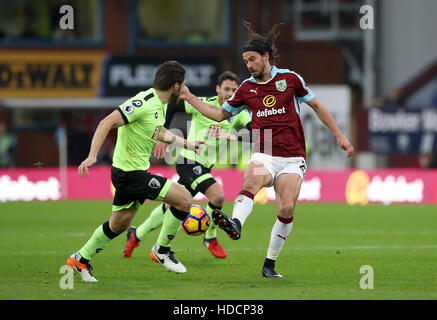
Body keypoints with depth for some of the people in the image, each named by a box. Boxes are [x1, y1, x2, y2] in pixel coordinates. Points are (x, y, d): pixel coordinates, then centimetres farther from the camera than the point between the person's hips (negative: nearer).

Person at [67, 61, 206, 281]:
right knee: (184, 198, -12)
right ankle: (161, 250, 3)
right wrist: (92, 155, -35)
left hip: (129, 172, 10)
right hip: (130, 172, -10)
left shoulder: (160, 104, 9)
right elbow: (107, 123, -27)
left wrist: (185, 144, 34)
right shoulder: (144, 103, -22)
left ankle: (81, 259, 36)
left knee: (120, 224, 22)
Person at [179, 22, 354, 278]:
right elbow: (220, 114, 22)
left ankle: (269, 264, 2)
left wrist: (339, 136, 11)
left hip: (292, 158, -1)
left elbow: (317, 106, 12)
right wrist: (190, 97, 14)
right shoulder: (247, 88, 10)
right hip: (264, 156, 1)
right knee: (251, 180, -33)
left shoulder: (290, 79, 3)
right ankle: (236, 224, -62)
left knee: (287, 210, -14)